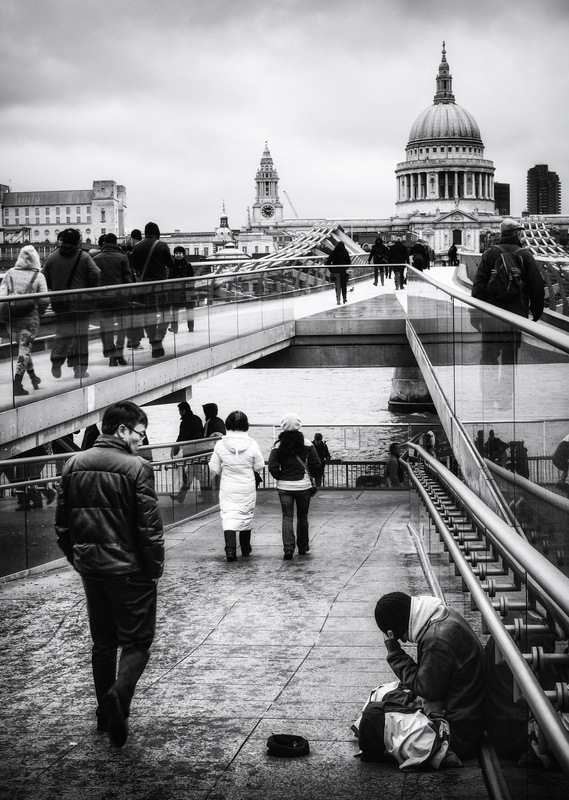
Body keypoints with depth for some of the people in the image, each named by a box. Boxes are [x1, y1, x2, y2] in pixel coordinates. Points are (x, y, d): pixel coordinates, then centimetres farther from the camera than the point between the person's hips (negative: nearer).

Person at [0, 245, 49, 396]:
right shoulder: (38, 276, -4)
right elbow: (44, 300, -9)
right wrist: (39, 314, 7)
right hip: (30, 318, -3)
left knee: (23, 346, 19)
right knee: (24, 348, 1)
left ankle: (33, 376, 31)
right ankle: (17, 383, -5)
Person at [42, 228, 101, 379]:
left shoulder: (52, 257, 3)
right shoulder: (84, 256, -4)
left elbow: (45, 279, 2)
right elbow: (96, 275, -12)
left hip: (59, 301, 2)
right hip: (81, 300, -2)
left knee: (62, 332, 12)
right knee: (81, 334, 5)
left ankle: (56, 362, 0)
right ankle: (80, 368, 5)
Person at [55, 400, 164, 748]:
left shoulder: (74, 465, 5)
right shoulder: (136, 467, -14)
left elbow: (62, 524, 10)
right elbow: (150, 527, -15)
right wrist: (155, 567, -4)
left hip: (90, 567, 6)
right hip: (130, 569, -6)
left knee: (103, 642, 18)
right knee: (137, 641, 3)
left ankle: (106, 713, 23)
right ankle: (119, 694, -20)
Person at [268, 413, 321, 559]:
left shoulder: (278, 445, -7)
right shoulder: (306, 444, -6)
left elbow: (272, 467, -10)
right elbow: (316, 464, -7)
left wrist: (280, 478, 6)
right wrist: (310, 474, 12)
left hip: (284, 487, 0)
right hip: (303, 486, 0)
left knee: (287, 517, 2)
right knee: (302, 517, 15)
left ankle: (288, 548, -12)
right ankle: (302, 547, 24)